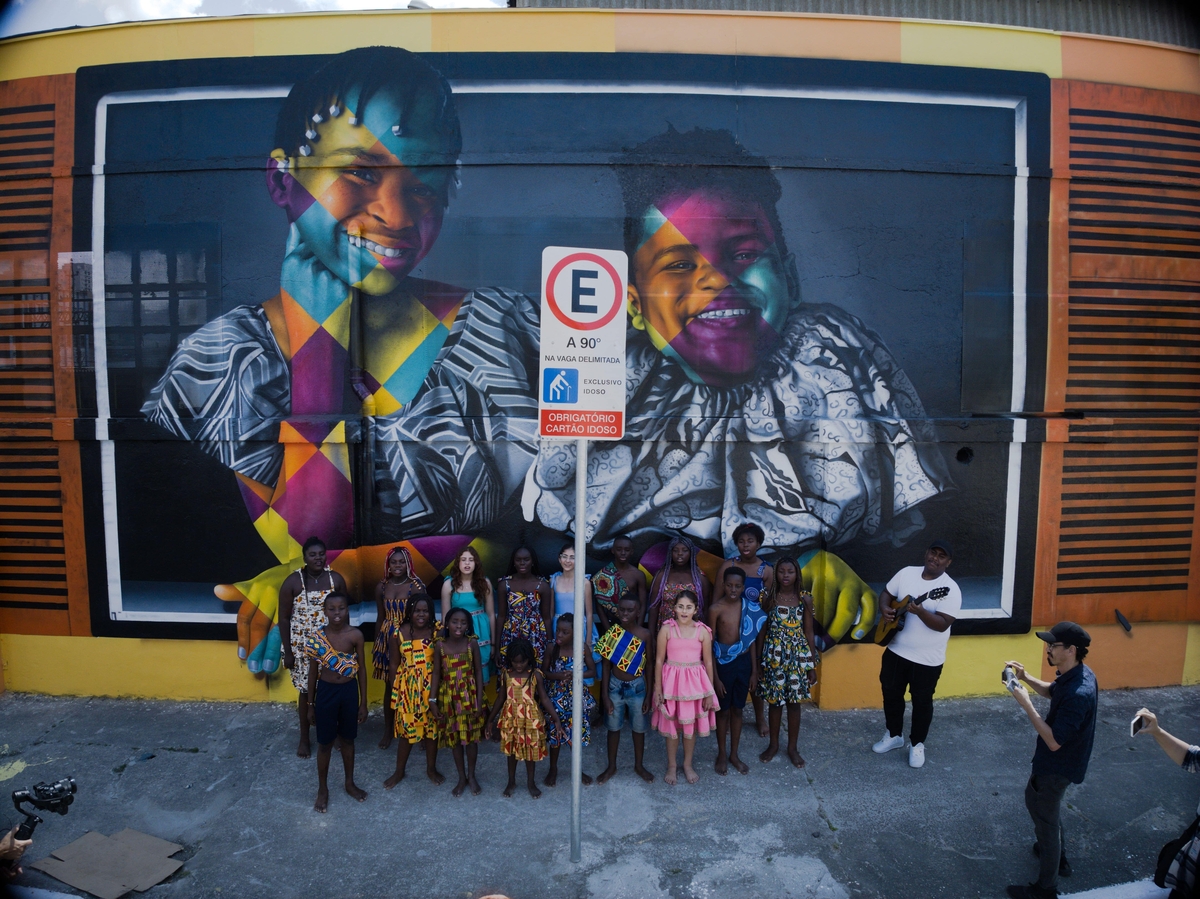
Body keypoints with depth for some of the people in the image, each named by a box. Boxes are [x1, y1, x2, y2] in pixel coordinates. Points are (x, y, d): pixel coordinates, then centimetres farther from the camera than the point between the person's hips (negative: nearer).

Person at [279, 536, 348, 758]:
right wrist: (287, 651, -7)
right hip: (302, 647, -1)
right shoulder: (293, 581, -10)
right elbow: (284, 618, -6)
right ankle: (304, 739, 26)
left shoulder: (337, 579, -4)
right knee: (306, 691, 9)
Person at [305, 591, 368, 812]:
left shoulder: (355, 635, -12)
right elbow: (313, 671, -2)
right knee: (325, 743, 12)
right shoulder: (317, 638, -13)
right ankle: (322, 789, 32)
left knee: (347, 739, 18)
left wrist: (363, 702, -1)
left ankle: (350, 783, 38)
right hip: (326, 691, -1)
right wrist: (310, 703, 3)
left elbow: (361, 669, -4)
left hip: (350, 691, 1)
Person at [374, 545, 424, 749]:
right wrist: (375, 644, 12)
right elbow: (380, 618, 11)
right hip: (387, 639, 3)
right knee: (390, 685, 10)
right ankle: (388, 729, 22)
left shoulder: (417, 586, -7)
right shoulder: (381, 587, 4)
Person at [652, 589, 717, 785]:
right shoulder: (667, 629, -8)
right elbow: (659, 660, -4)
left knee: (691, 725, 13)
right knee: (671, 725, 10)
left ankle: (688, 765, 33)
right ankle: (671, 766, 29)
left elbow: (708, 663, 0)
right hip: (671, 681, -1)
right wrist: (657, 688, -4)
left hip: (695, 682, 1)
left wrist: (709, 692, 0)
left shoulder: (703, 631, -6)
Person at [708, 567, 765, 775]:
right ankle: (722, 755, 28)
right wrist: (714, 676, -10)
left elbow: (752, 640, 4)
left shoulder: (750, 608, -3)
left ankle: (734, 754, 30)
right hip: (724, 663, -3)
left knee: (737, 709, 15)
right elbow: (710, 644, -10)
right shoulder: (716, 609, -13)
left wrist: (754, 671, 4)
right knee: (723, 710, 11)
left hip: (744, 661, 3)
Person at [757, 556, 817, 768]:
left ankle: (792, 747, 24)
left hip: (798, 655, 0)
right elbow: (762, 631, 2)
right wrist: (759, 660, 1)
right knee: (774, 701, 9)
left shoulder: (805, 598, -3)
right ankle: (773, 744, 27)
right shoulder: (769, 598, -4)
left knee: (794, 702, 9)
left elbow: (808, 632, 1)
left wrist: (812, 663, 1)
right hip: (774, 655, 0)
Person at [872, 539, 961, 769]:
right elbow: (887, 594, 8)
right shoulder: (906, 573, -2)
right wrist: (885, 609, -12)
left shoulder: (950, 589, -17)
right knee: (891, 694, 16)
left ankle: (917, 743, 31)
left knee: (922, 701, 11)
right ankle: (894, 735, 37)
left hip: (927, 658, -4)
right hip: (895, 649, 4)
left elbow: (943, 624, -24)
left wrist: (920, 612, -39)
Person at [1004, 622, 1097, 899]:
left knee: (1046, 819, 8)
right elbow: (1052, 691, 14)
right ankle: (1058, 854, 51)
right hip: (1056, 760, 10)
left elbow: (1054, 741, -31)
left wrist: (1026, 704, -29)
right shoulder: (1076, 674, -8)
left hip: (1057, 766, -10)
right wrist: (1026, 677, -3)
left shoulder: (1078, 694, -36)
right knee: (1036, 800, 30)